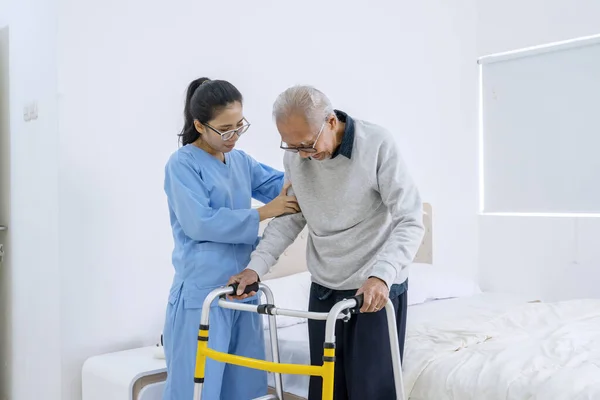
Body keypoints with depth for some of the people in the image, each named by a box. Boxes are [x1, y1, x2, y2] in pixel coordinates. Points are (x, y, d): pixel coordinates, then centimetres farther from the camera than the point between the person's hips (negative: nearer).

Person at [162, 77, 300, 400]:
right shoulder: (182, 164, -9)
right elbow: (200, 223, -19)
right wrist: (264, 212, -16)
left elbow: (283, 187, 9)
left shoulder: (241, 161, 11)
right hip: (202, 294, -6)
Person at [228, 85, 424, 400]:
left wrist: (381, 275, -32)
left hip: (378, 289, -4)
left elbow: (410, 222, -19)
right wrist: (256, 266, -7)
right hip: (324, 290, 5)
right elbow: (290, 218, 6)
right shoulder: (295, 156, -4)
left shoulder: (377, 144, -18)